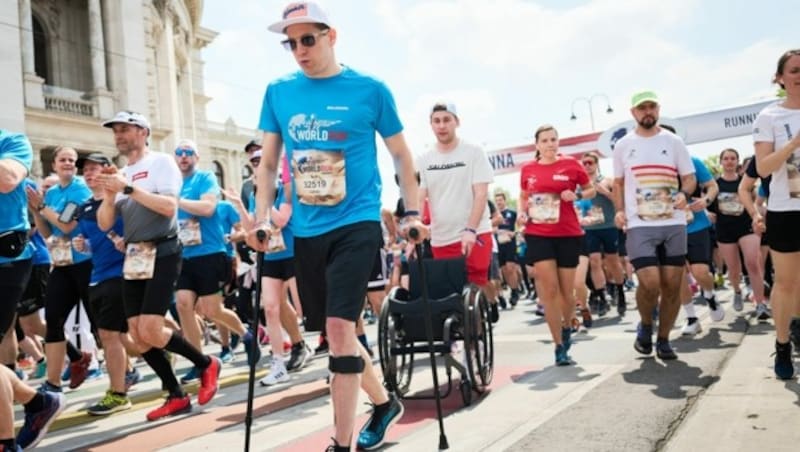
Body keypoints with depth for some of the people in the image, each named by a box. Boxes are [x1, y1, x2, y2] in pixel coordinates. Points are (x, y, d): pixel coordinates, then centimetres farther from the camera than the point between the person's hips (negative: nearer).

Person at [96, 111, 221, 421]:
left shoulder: (161, 162, -3)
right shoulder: (121, 174, 14)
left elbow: (169, 206, -17)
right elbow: (105, 224, 11)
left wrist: (128, 188, -18)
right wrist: (109, 194, -6)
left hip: (161, 252, -7)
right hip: (133, 257, 7)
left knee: (151, 332, -14)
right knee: (137, 335, 3)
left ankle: (207, 364, 9)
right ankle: (176, 396, 15)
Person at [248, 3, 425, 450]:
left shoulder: (370, 89, -3)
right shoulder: (278, 92, 6)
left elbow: (401, 155, 5)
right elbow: (268, 162, 11)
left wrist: (413, 214, 1)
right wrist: (261, 218, 2)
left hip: (356, 223, -5)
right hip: (306, 230, 5)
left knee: (339, 327, -15)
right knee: (334, 331, 13)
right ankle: (384, 402, 37)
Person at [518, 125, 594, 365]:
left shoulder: (571, 164, -1)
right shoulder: (527, 169, 5)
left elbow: (591, 190, 9)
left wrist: (576, 195, -11)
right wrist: (522, 212, 0)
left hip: (568, 233, 0)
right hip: (538, 234, 1)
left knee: (566, 290, 7)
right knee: (549, 289, -6)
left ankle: (567, 327, 38)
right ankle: (560, 347, 3)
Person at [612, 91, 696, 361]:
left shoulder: (673, 141, 7)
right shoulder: (623, 145, 8)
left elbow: (689, 178, 8)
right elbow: (618, 183, 16)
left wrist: (684, 193, -14)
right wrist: (619, 211, 0)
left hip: (674, 224, 2)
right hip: (639, 225, -1)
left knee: (672, 286, 3)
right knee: (650, 283, -15)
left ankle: (663, 339, 20)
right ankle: (645, 325, 15)